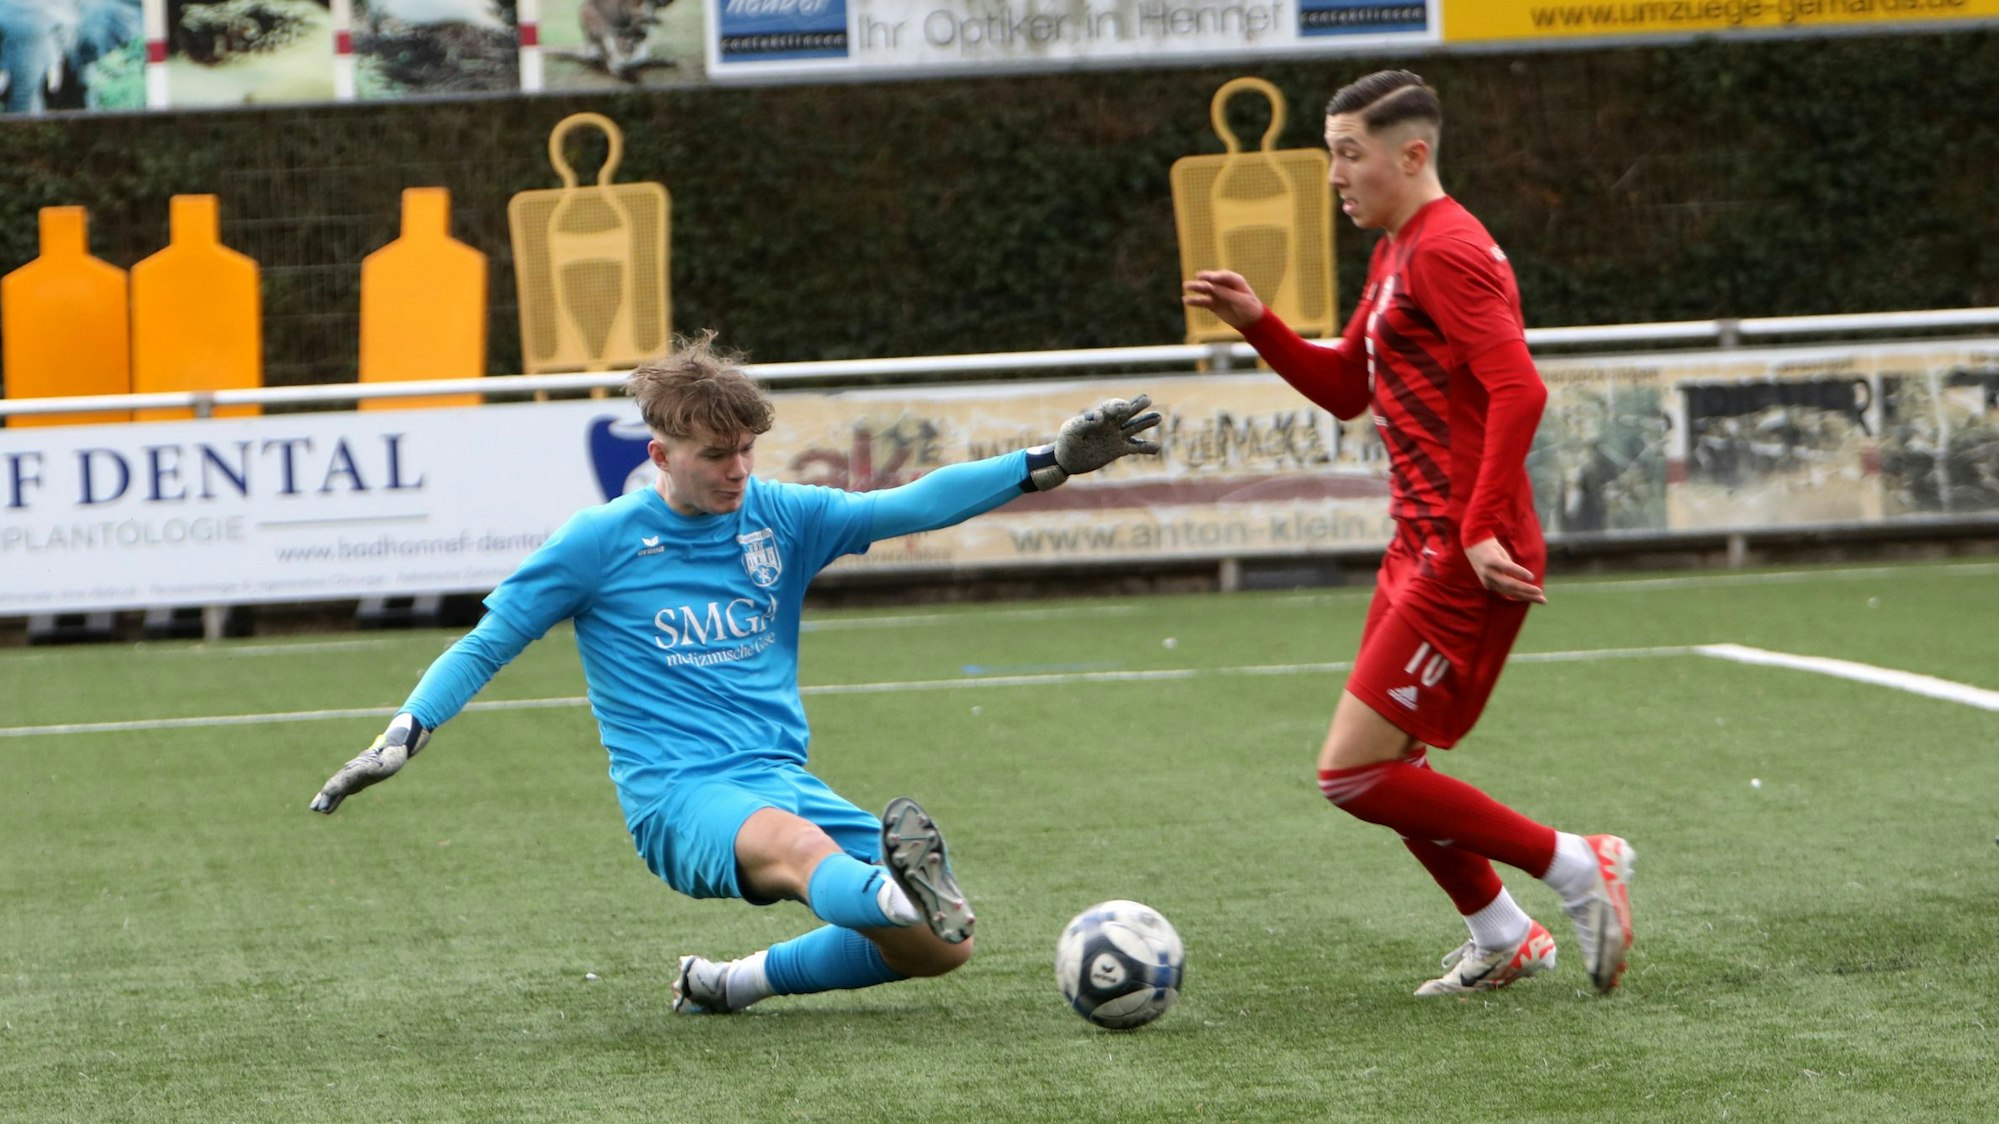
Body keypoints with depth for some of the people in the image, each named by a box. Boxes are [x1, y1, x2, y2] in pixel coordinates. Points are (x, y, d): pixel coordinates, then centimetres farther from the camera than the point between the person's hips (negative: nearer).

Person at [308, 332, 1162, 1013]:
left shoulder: (780, 516, 9)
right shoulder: (601, 541, 1)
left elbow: (912, 506, 3)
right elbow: (485, 645, 8)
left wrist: (1050, 464, -8)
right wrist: (405, 734, -6)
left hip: (780, 779, 6)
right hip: (677, 797, -5)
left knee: (941, 946, -9)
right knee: (795, 846, -40)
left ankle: (730, 984, 6)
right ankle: (901, 892, -74)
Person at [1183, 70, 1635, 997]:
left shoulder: (1444, 251, -14)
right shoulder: (1396, 254, 17)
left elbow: (1518, 390, -24)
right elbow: (1345, 390, 25)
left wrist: (1481, 531, -26)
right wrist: (1255, 323, 11)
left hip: (1467, 562, -10)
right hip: (1420, 548, 10)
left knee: (1353, 773, -12)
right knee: (1384, 767, 17)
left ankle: (1576, 869, -5)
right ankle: (1501, 939, 28)